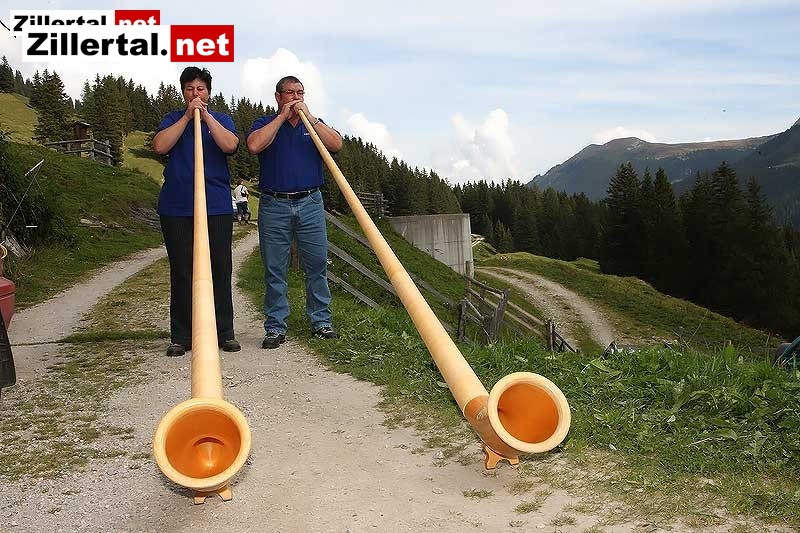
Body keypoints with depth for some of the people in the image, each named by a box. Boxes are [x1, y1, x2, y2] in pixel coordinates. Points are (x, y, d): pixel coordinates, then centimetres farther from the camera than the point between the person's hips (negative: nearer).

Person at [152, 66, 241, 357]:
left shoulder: (221, 119, 13)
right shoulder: (172, 119, 15)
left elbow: (229, 145, -7)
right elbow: (160, 146, -5)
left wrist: (205, 115, -7)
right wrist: (188, 116, -5)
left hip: (217, 208, 0)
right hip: (176, 209, 0)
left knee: (220, 270, 1)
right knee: (181, 273, 1)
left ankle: (224, 333, 9)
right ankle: (181, 337, 8)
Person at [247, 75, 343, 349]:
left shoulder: (315, 124, 16)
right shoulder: (265, 124, 10)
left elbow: (336, 144, -4)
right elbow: (254, 145, -13)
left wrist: (309, 116, -7)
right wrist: (283, 116, -7)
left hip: (311, 205, 2)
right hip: (274, 206, -1)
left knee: (317, 266, 2)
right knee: (274, 270, 0)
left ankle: (321, 321, 11)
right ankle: (275, 327, 7)